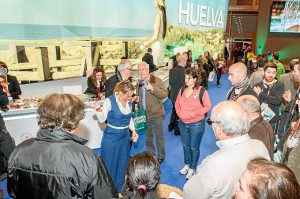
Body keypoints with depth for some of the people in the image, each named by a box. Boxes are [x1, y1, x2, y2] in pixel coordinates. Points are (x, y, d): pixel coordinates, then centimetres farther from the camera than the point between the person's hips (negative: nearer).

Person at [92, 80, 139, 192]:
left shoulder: (128, 102, 0)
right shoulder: (109, 101, -15)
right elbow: (102, 120, -11)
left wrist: (133, 130, 5)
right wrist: (99, 110, -29)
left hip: (125, 136, 6)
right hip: (111, 137, -5)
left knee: (122, 163, 17)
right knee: (109, 164, 6)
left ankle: (119, 188, 37)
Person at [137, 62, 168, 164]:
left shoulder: (157, 81, -11)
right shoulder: (139, 83, 5)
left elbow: (165, 94, -21)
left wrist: (153, 89, -32)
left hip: (156, 114, -5)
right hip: (144, 114, 5)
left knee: (159, 136, 9)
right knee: (148, 136, 18)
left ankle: (161, 156, 26)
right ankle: (150, 154, 35)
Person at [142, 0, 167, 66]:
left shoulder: (159, 15, -16)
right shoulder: (163, 14, 8)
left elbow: (156, 36, -17)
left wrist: (147, 43, -1)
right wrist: (149, 41, 20)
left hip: (157, 45, -9)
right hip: (161, 44, 9)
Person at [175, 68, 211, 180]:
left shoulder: (201, 91, -13)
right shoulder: (182, 90, 3)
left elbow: (207, 107, -12)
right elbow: (177, 103, 12)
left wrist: (193, 113, -19)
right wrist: (179, 113, -6)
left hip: (196, 124, -5)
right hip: (182, 123, 5)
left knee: (194, 147, 9)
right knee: (185, 145, 20)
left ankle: (192, 168, 27)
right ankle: (187, 164, 40)